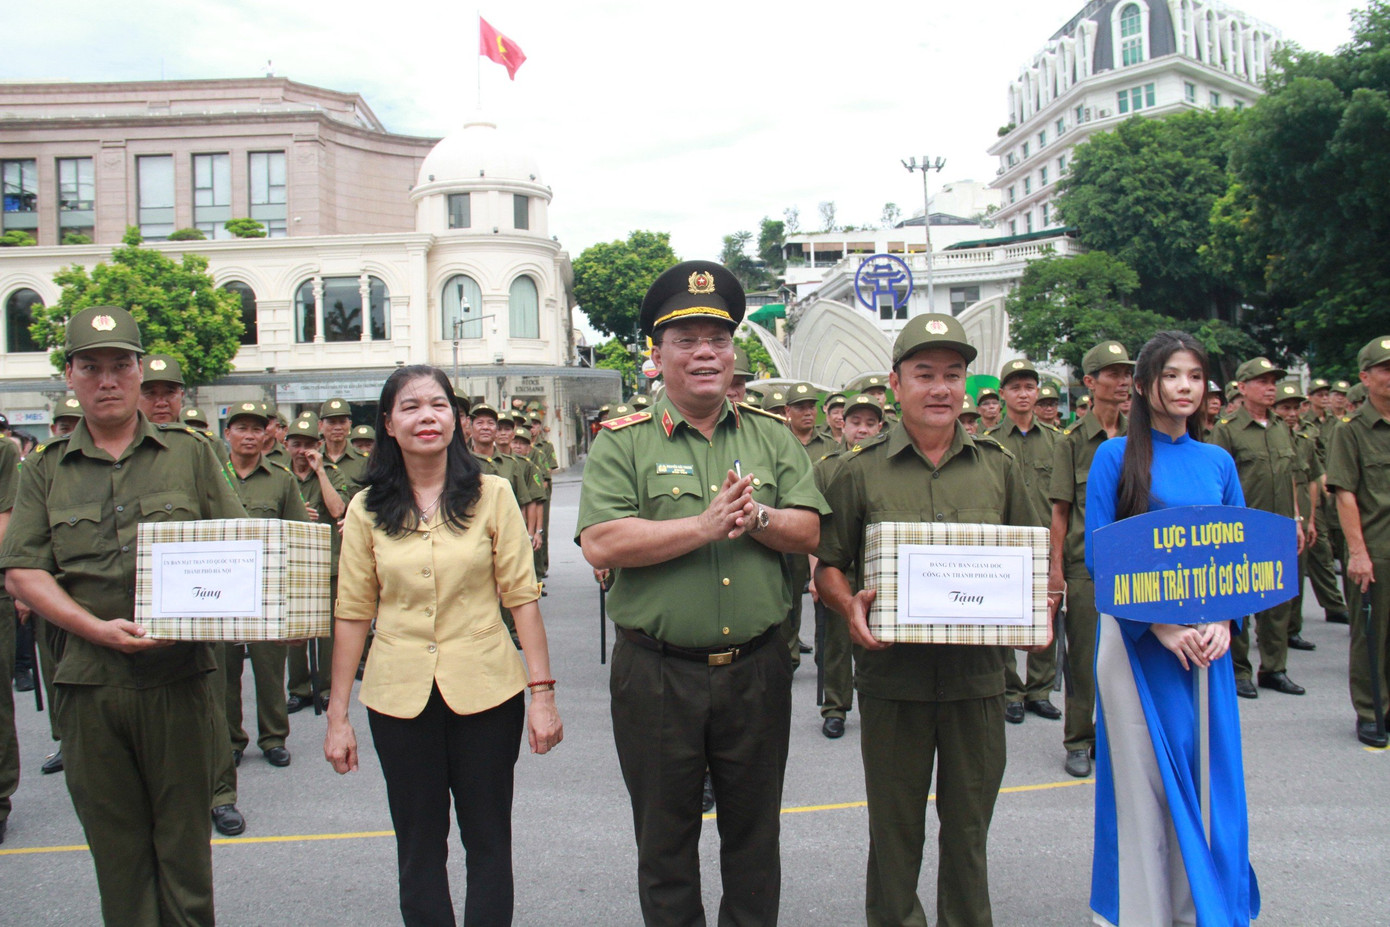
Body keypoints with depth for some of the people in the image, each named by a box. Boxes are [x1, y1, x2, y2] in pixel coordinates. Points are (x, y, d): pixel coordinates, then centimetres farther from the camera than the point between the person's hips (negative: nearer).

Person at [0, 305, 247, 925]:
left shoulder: (190, 455, 7)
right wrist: (97, 628, -12)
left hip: (178, 674, -1)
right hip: (88, 681, 1)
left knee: (184, 837, 8)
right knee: (115, 844, 11)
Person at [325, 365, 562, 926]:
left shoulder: (492, 495, -3)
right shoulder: (367, 510, 1)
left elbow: (522, 597, -3)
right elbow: (352, 613, 3)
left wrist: (543, 693, -8)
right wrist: (337, 715, 2)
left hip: (485, 690, -1)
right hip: (399, 697, 2)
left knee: (489, 845, 9)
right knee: (418, 848, 13)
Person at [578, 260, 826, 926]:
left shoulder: (772, 435, 6)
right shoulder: (624, 442, -4)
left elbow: (809, 530, 2)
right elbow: (600, 544, -16)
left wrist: (757, 517, -17)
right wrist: (704, 526, -19)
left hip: (756, 669, 3)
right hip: (657, 676, -2)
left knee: (755, 835, 18)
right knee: (665, 840, 15)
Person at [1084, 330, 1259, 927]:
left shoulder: (1218, 462, 10)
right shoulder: (1116, 455, -2)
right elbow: (1097, 555, -7)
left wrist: (1224, 621, -8)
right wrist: (1158, 625, -16)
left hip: (1207, 641, 4)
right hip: (1136, 637, -4)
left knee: (1205, 775, 8)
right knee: (1146, 779, 2)